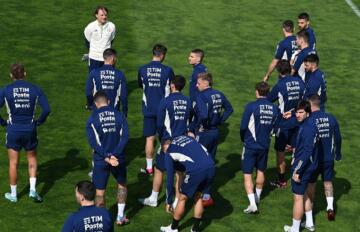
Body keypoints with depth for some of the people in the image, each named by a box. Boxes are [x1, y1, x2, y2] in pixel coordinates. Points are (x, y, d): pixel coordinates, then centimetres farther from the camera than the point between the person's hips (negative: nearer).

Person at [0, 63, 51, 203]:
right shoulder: (35, 89, -5)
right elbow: (46, 109, -10)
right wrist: (39, 121, 5)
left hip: (13, 131, -1)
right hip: (30, 130, 1)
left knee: (13, 163, 11)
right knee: (32, 158, 20)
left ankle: (13, 194, 20)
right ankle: (33, 190, 8)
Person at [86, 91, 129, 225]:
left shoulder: (92, 119, -6)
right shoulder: (119, 115, 0)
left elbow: (93, 142, -14)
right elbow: (124, 137, -9)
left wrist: (107, 157, -15)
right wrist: (115, 155, -15)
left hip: (101, 160, -2)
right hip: (118, 158, 2)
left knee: (100, 192, 8)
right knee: (122, 184, 23)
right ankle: (120, 217, 24)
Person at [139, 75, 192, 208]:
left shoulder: (166, 101, -12)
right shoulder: (188, 102, -1)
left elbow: (160, 124, -8)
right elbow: (190, 120, 5)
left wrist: (162, 137, 8)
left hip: (168, 141, -3)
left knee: (159, 170, 11)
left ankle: (153, 199, 20)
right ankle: (177, 201, 14)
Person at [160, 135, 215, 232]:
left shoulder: (169, 153, 16)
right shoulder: (185, 137, 28)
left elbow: (170, 179, 18)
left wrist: (169, 202, 27)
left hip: (196, 170, -5)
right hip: (211, 167, 5)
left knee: (182, 198, 18)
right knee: (197, 196, 26)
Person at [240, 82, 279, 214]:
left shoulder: (251, 106, -16)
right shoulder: (274, 108, -4)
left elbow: (243, 126, -13)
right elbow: (274, 126, 3)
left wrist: (243, 139, 7)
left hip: (250, 145, -5)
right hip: (265, 145, 5)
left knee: (247, 175, 0)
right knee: (261, 171, 22)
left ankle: (252, 204, -9)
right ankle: (257, 197, 40)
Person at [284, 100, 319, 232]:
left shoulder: (307, 128, -24)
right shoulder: (311, 123, 5)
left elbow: (307, 152, -25)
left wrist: (297, 170, -22)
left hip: (303, 168, -10)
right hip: (309, 166, 10)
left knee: (298, 197, 0)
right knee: (304, 194, 22)